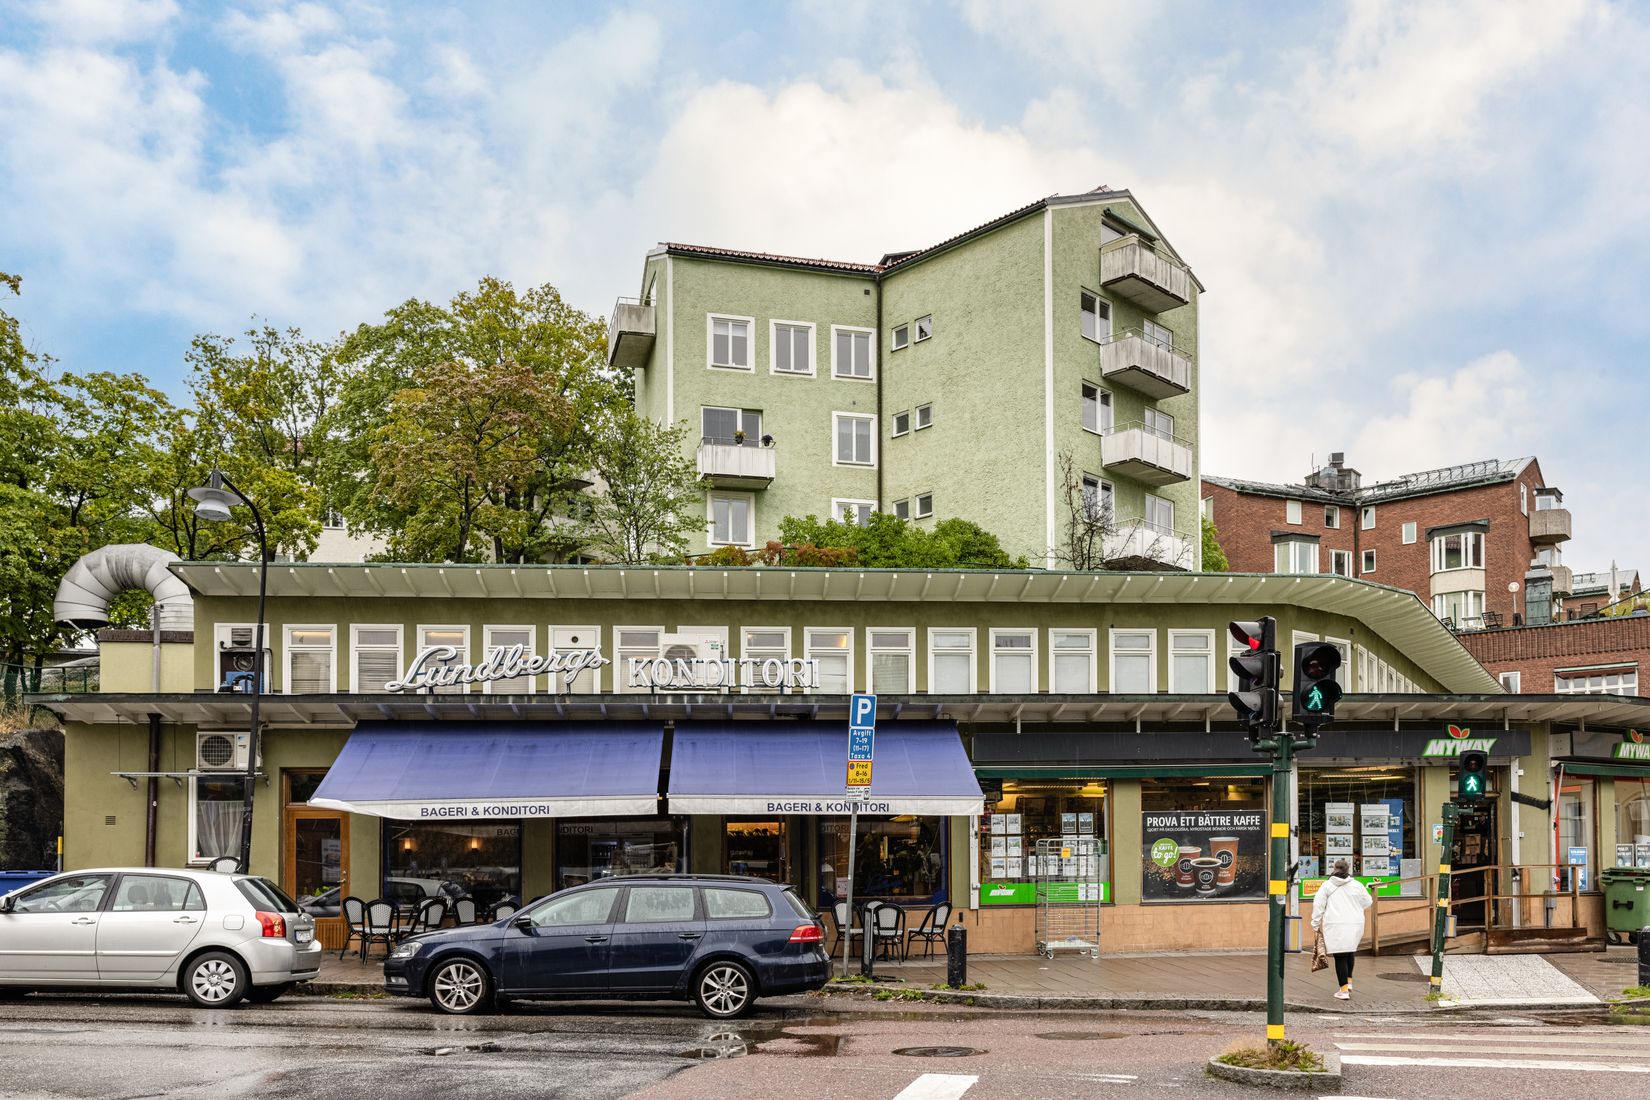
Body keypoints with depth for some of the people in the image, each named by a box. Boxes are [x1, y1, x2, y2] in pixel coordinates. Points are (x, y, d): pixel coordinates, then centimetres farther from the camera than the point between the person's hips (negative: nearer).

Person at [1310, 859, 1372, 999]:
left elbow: (1318, 905, -2)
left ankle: (1344, 989, -1)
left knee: (1340, 957, 0)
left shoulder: (1327, 885, -3)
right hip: (1355, 925, 3)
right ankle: (1349, 981, 22)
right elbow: (1367, 902, 15)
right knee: (1349, 953, 24)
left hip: (1335, 926, -3)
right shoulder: (1357, 885, 2)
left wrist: (1315, 924, 7)